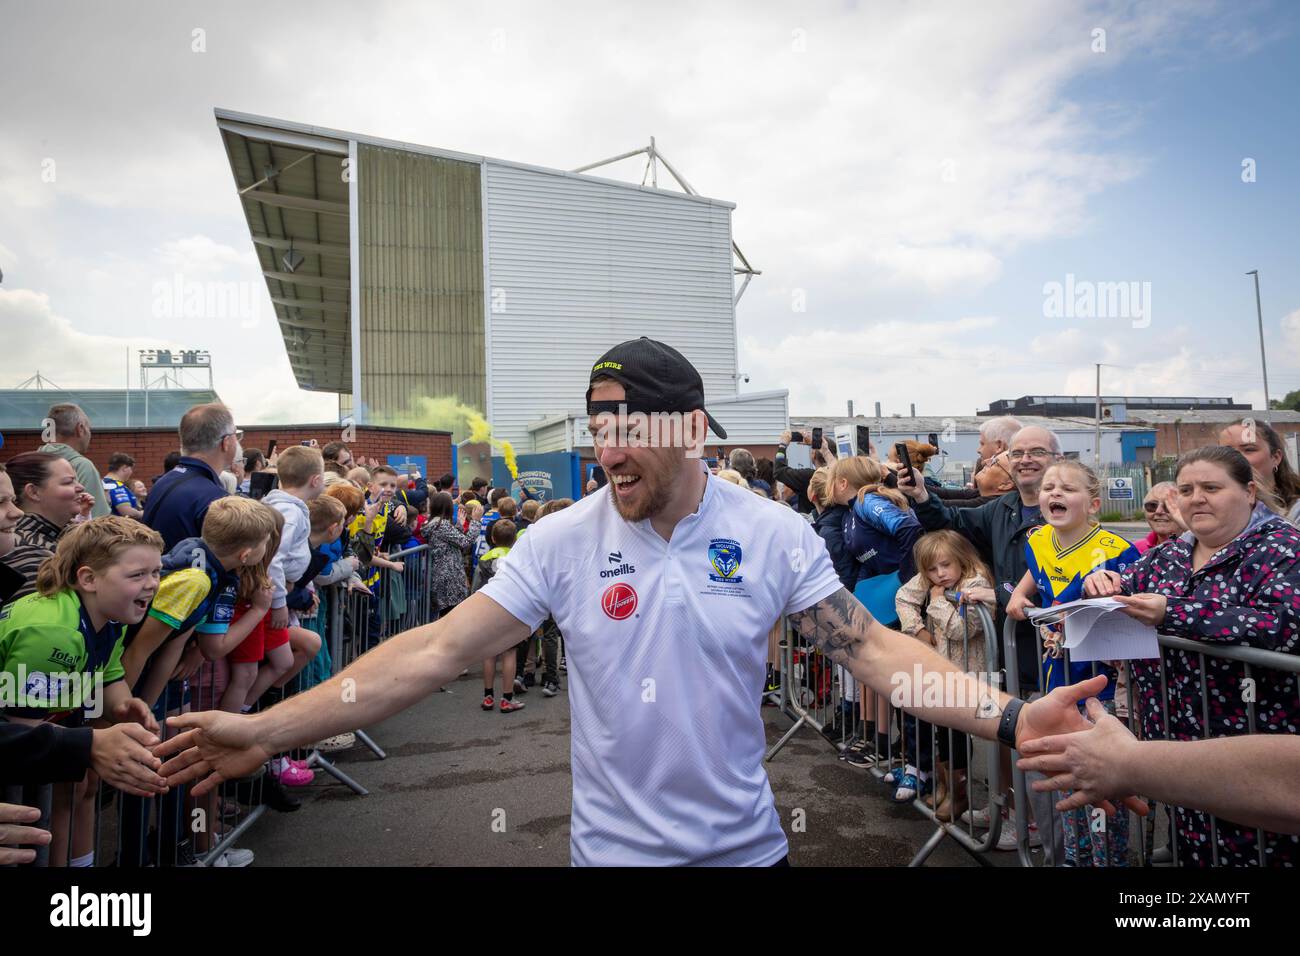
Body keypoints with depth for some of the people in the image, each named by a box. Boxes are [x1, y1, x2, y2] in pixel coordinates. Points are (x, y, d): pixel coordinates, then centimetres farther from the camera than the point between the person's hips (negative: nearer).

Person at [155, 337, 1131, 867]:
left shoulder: (775, 534, -11)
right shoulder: (561, 542, -12)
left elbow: (870, 648, -10)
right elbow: (436, 650, -13)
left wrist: (1010, 717, -23)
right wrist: (267, 729, -17)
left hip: (747, 842, 1)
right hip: (613, 845, 0)